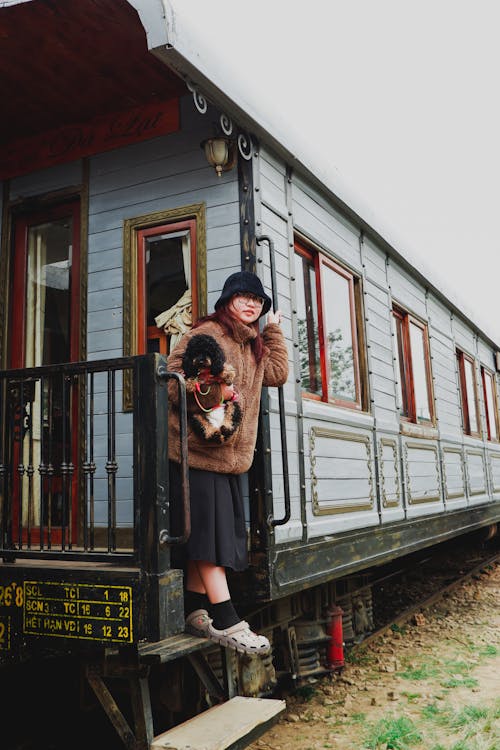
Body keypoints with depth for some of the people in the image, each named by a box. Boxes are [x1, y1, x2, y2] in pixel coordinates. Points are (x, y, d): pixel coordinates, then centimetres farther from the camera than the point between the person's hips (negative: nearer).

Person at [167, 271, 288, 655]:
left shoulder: (255, 343, 20)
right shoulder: (206, 333, -7)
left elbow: (277, 374, 10)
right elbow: (173, 378, -11)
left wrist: (274, 330, 13)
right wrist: (210, 393, -24)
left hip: (229, 452, 9)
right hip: (198, 447, -9)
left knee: (207, 531, 11)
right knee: (209, 526, -8)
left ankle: (196, 612, 19)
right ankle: (226, 621, -5)